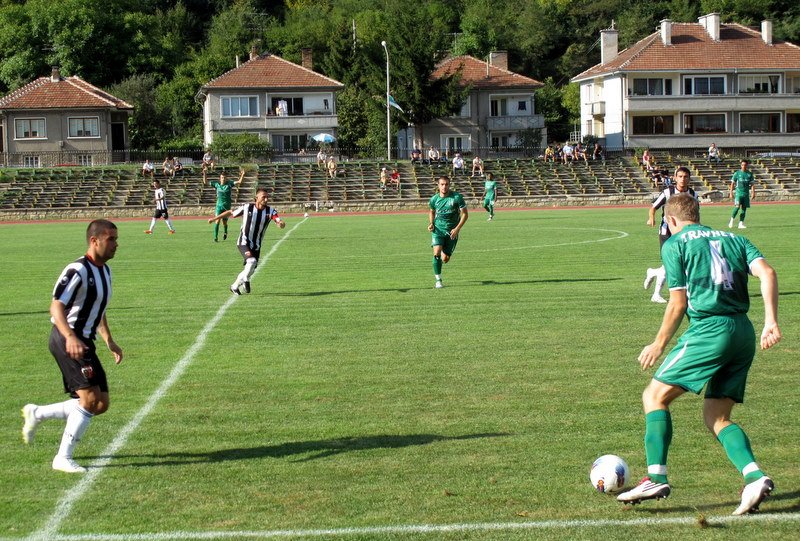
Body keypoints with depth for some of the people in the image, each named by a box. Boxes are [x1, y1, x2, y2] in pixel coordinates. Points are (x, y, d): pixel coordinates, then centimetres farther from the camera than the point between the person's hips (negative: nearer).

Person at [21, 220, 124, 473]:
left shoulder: (105, 271, 14)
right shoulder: (78, 271, -16)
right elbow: (56, 307, -24)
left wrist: (109, 341, 19)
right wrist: (70, 337, -38)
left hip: (84, 342, 9)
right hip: (68, 341, -9)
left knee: (100, 405, 7)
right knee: (90, 397, -17)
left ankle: (36, 414, 21)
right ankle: (63, 458, -7)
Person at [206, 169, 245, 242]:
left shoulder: (229, 184, -5)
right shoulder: (216, 184, 0)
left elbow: (239, 182, -12)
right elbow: (205, 182, 6)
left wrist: (242, 175, -28)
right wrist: (204, 174, -5)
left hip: (227, 206, 0)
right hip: (219, 205, 0)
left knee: (224, 222, 11)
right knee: (217, 221, -15)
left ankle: (225, 232, 42)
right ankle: (216, 237, -11)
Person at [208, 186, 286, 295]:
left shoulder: (270, 211, -8)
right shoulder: (247, 207, -11)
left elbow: (279, 222, -22)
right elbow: (231, 212, 3)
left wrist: (281, 223, -47)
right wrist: (215, 218, 10)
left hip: (256, 246, 4)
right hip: (244, 243, -4)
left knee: (251, 269, 8)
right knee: (252, 261, -26)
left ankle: (235, 286, 35)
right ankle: (245, 280, 0)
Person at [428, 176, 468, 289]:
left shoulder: (457, 197, -9)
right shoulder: (434, 199, -1)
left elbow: (465, 214, -4)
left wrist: (457, 229, -14)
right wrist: (431, 223, 2)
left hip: (452, 232, -1)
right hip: (438, 229, 1)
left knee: (445, 259, 1)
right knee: (437, 253, -21)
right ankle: (438, 280, -9)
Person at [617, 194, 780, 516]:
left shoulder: (674, 244, 5)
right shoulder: (732, 238, 20)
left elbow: (678, 303, 0)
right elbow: (767, 273, 3)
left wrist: (659, 345, 11)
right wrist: (770, 321, -3)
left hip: (709, 329, -6)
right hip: (744, 332, 6)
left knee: (655, 396, 5)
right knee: (716, 416, 13)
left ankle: (656, 478, -7)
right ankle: (754, 476, -8)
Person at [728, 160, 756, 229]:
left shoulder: (750, 174, 8)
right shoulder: (737, 173, 2)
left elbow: (752, 184, 8)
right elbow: (732, 183, 4)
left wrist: (753, 193, -3)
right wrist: (731, 193, -3)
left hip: (746, 194, 3)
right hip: (738, 193, -3)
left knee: (744, 209, 2)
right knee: (737, 207, -16)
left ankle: (741, 223, 7)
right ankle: (731, 220, 1)